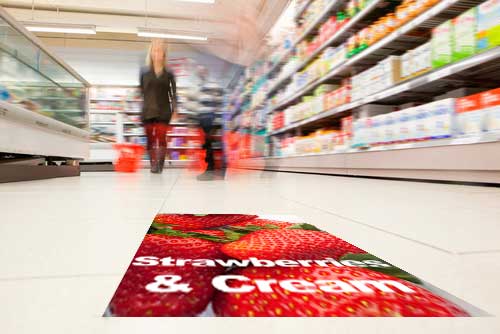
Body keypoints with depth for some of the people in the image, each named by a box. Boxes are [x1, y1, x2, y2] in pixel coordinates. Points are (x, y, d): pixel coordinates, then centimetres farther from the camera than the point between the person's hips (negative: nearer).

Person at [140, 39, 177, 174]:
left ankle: (159, 164, -8)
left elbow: (173, 92, 6)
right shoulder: (144, 72, 8)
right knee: (150, 138, 5)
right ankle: (153, 164, 14)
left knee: (161, 137, -9)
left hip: (163, 110, -2)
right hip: (148, 110, 2)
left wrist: (174, 108, -2)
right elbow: (141, 91, 11)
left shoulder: (168, 73, 6)